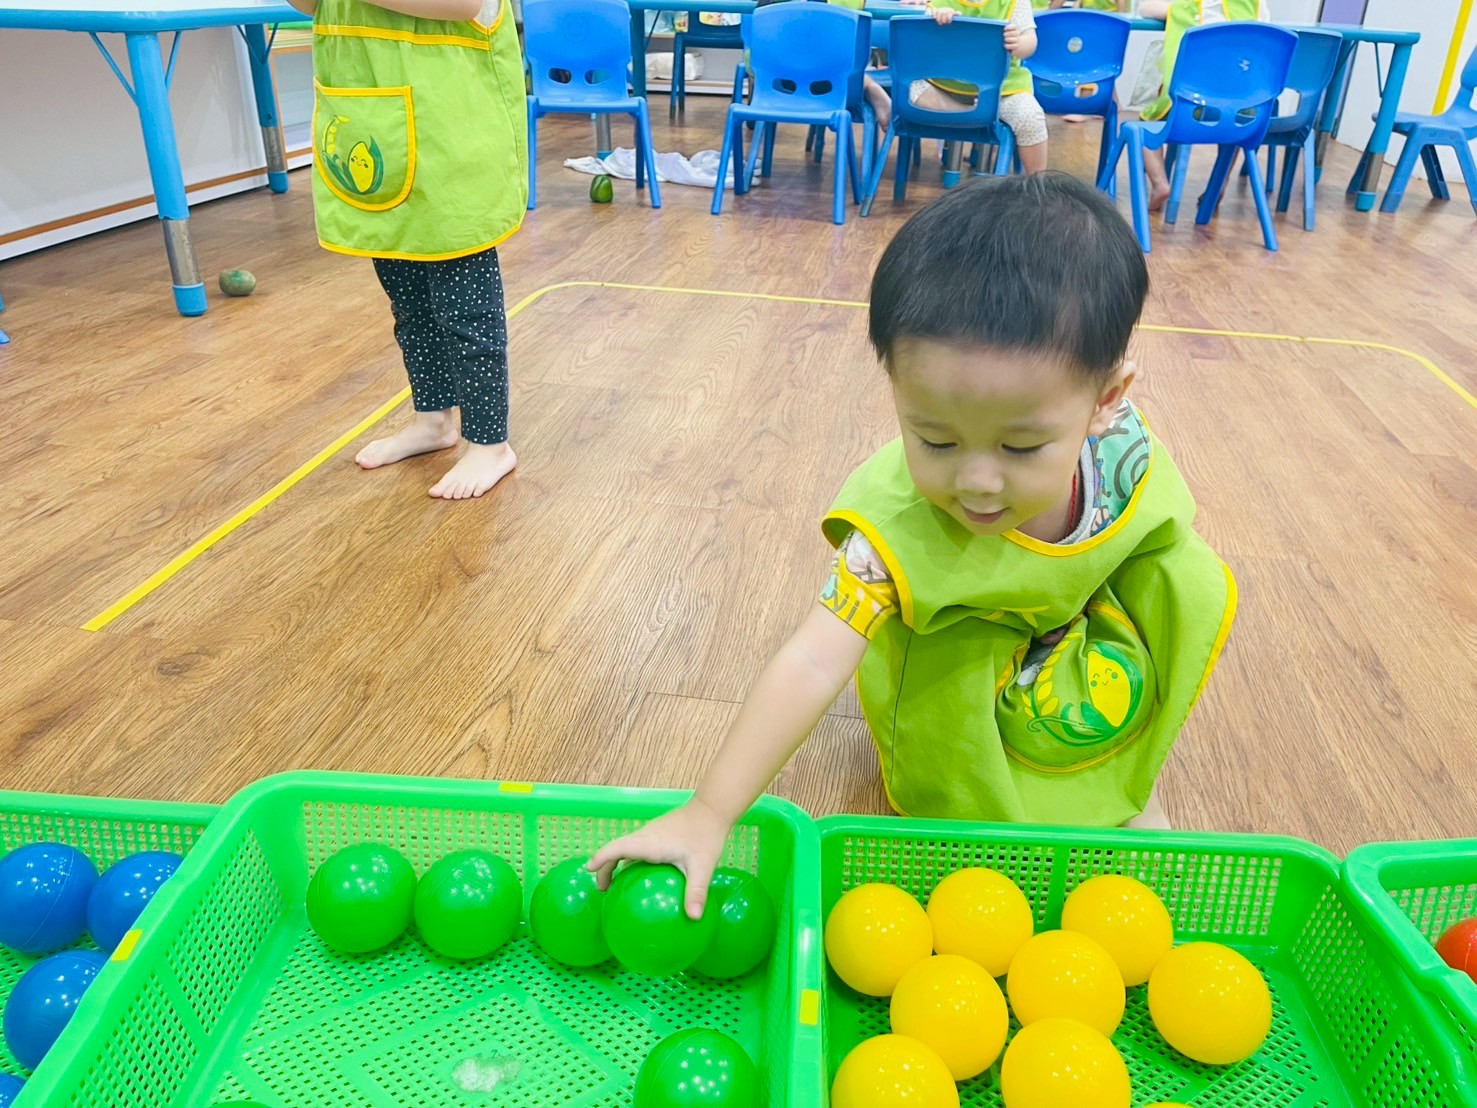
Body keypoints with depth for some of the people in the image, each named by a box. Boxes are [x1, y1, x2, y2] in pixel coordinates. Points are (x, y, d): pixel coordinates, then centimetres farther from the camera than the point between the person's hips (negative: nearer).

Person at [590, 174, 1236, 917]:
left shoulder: (1122, 451, -31)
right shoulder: (898, 522, -41)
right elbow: (813, 664, -46)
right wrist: (709, 813, -51)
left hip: (1083, 612, 3)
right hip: (953, 660, -2)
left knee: (1190, 582, -12)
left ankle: (1119, 773, 7)